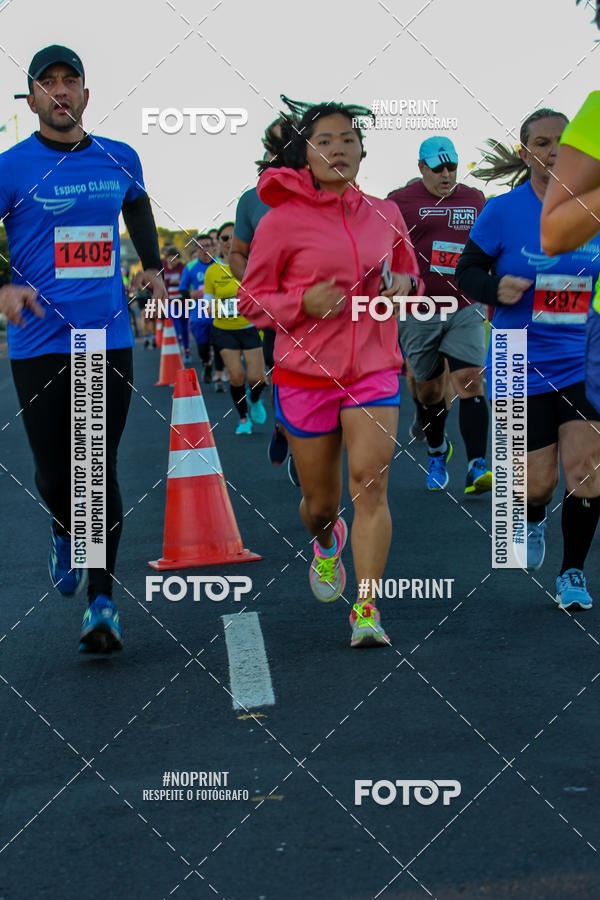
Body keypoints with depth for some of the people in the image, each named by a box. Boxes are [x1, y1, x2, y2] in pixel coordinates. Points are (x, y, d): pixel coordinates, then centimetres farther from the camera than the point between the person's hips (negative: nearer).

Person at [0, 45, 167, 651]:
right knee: (53, 469, 4)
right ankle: (64, 535, 40)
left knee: (101, 468, -4)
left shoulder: (120, 160, 8)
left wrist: (152, 267, 19)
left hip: (109, 339, 2)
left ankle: (102, 601, -1)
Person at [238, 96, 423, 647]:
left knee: (371, 482, -16)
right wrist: (304, 302, -18)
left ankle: (367, 612, -13)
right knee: (321, 501, 10)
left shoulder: (385, 214, 5)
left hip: (375, 369, 1)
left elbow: (410, 278, 22)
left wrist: (405, 285, -3)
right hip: (306, 374, -1)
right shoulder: (281, 221, -6)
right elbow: (251, 303, 0)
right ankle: (327, 542, 48)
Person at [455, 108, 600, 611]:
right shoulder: (503, 211, -7)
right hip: (521, 367, -2)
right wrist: (496, 289, -20)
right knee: (539, 482, 3)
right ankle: (533, 520, 41)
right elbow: (467, 271, -1)